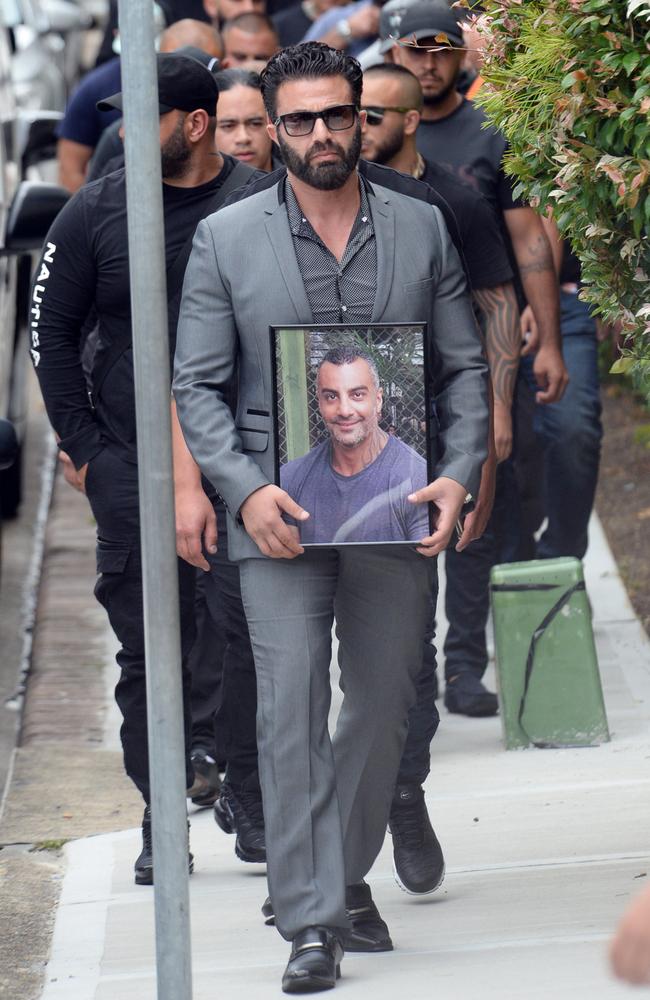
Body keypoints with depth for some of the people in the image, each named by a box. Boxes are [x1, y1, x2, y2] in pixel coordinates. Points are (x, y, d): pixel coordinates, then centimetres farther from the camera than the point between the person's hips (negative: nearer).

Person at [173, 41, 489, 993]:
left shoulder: (422, 228, 8)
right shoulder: (225, 238, 2)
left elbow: (465, 367, 10)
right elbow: (197, 384, 2)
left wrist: (460, 472, -6)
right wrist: (246, 489, -12)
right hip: (281, 513, -2)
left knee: (386, 702, 9)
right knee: (291, 709, -10)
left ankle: (348, 879, 27)